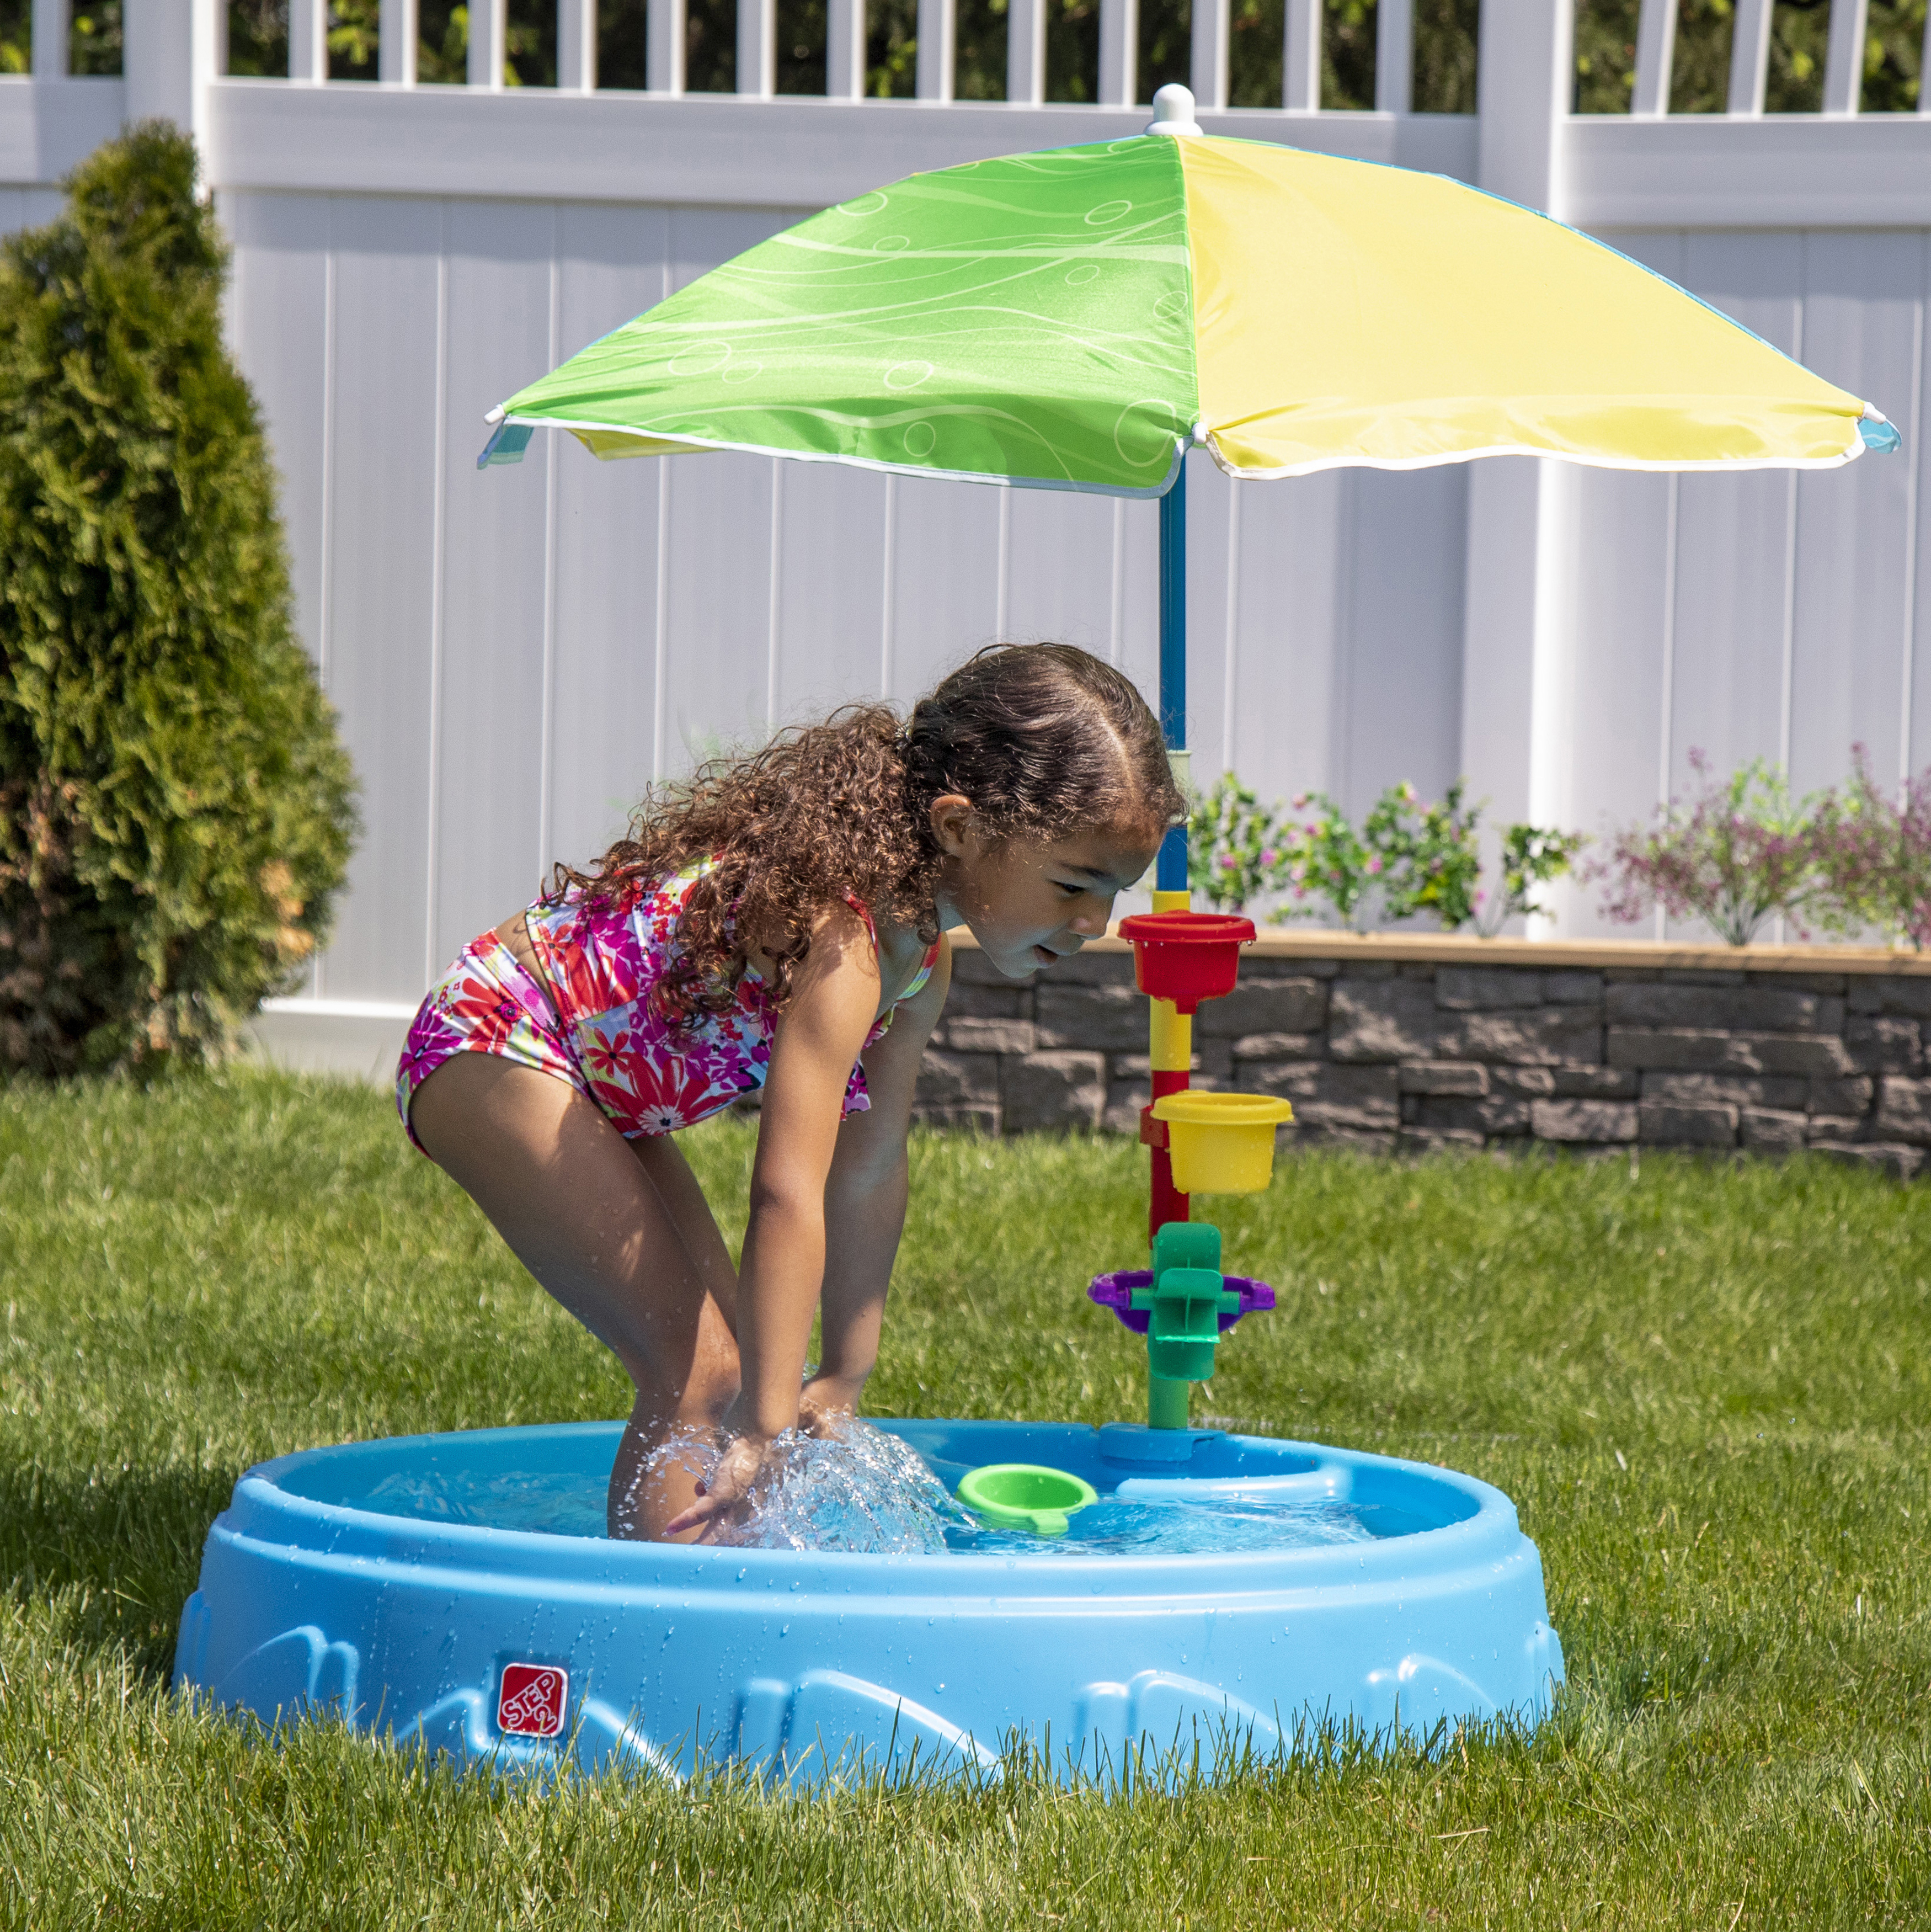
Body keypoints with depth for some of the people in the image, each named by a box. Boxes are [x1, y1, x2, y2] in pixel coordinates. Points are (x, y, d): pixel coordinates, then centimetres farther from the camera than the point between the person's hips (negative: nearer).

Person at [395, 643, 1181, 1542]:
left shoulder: (922, 961, -2)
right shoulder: (842, 937, -33)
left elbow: (869, 1171, 9)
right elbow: (788, 1196, -37)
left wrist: (845, 1372, 11)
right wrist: (763, 1430, -39)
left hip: (590, 1084, 10)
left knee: (743, 1362, 8)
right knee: (699, 1374, -18)